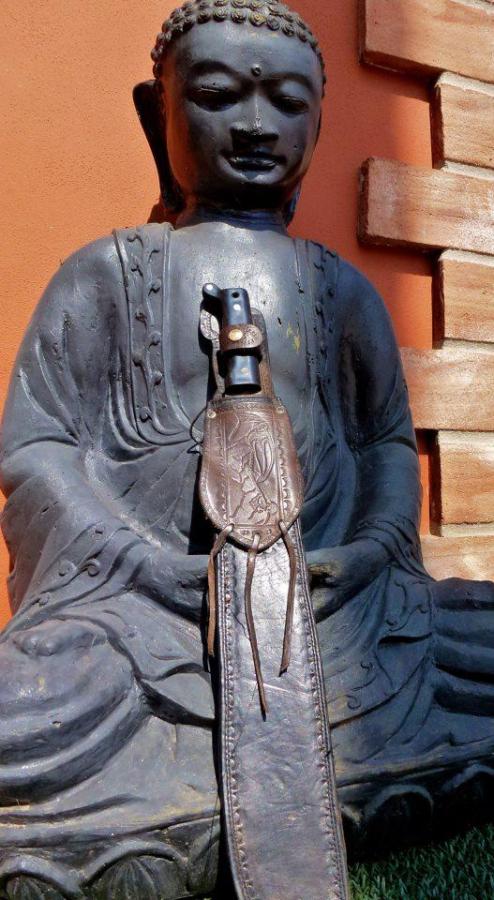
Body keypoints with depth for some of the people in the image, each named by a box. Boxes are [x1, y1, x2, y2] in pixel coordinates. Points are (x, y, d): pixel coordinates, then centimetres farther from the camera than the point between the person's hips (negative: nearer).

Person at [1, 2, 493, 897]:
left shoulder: (341, 286, 15)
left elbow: (388, 437, 17)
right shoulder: (106, 274, 6)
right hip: (146, 599, -4)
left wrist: (376, 543, -4)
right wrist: (166, 570, -14)